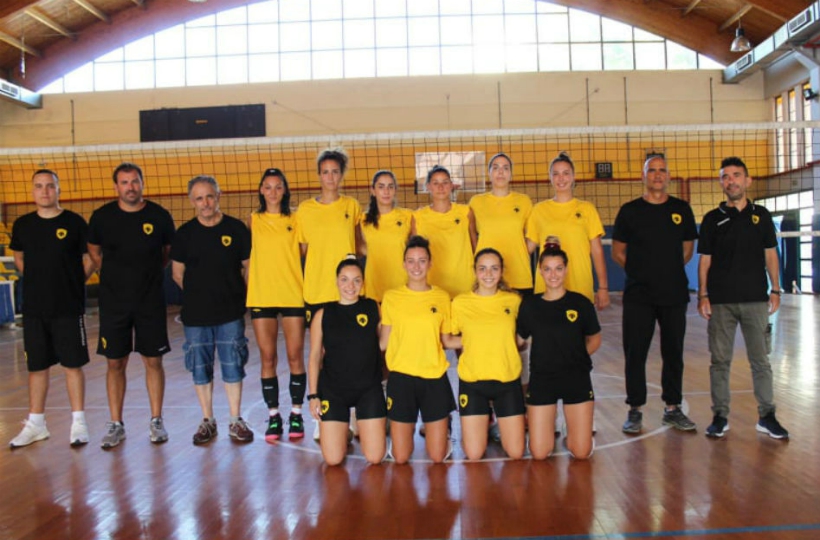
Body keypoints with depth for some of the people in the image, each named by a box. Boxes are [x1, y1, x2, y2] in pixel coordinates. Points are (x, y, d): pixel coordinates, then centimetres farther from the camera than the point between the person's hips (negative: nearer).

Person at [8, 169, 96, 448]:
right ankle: (35, 424, 22)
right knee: (37, 366, 11)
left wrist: (71, 284, 1)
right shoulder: (22, 225, 6)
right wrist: (39, 281, 9)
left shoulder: (74, 222, -5)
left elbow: (89, 260, 1)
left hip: (68, 309, -3)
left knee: (73, 364, 1)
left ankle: (78, 423, 11)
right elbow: (19, 259, 19)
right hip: (33, 308, 3)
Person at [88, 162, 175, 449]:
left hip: (150, 300, -1)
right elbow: (93, 250, 15)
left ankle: (156, 421, 17)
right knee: (115, 363, 6)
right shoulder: (102, 216, -1)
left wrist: (151, 272, 9)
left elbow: (169, 250, 13)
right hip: (113, 301, 1)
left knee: (153, 361, 4)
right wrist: (114, 273, 9)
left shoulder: (159, 215, -3)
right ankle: (116, 424, 17)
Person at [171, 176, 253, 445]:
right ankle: (207, 420, 21)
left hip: (231, 312, -1)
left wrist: (232, 292, 4)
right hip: (195, 314, 1)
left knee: (233, 367, 3)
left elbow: (248, 266, 6)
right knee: (200, 369, 8)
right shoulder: (185, 233, 3)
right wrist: (198, 294, 8)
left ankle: (236, 420, 16)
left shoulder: (236, 228, -1)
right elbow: (177, 273, 10)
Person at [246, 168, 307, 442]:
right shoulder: (253, 221, 8)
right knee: (267, 358, 4)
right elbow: (248, 259, 10)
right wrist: (247, 291, 4)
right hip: (261, 296, 1)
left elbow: (306, 254, 5)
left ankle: (296, 414, 14)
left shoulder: (295, 220, 5)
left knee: (295, 356, 1)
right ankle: (273, 415, 14)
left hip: (293, 295, -1)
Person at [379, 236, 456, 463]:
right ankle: (409, 429, 35)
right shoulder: (391, 297, 1)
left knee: (438, 456, 4)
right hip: (401, 377, 0)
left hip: (435, 378, 1)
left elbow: (446, 340, 10)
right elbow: (383, 342, 3)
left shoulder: (442, 297, 3)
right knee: (400, 458, 4)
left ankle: (438, 430, 36)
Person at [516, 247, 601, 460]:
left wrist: (578, 355, -3)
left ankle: (570, 432, 32)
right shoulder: (529, 305, 0)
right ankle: (550, 429, 31)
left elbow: (594, 340, 10)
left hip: (576, 378, 0)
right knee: (539, 453, -1)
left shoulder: (580, 303, -2)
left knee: (582, 452, -1)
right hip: (541, 378, 1)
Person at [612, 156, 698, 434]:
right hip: (638, 295, -2)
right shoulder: (629, 210, 2)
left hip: (674, 294, 2)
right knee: (635, 353, 1)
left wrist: (670, 270, 5)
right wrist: (640, 271, 1)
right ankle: (635, 410, 11)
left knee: (673, 353, 8)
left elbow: (688, 247, 15)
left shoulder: (682, 209, 7)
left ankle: (673, 408, 21)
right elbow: (617, 252, 6)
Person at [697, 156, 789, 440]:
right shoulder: (712, 219, 4)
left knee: (761, 360, 5)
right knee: (720, 360, 3)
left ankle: (767, 416, 15)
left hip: (755, 299, 1)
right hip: (721, 301, -1)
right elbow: (705, 260, 3)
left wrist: (775, 289, 2)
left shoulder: (761, 215, 8)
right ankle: (720, 416, 12)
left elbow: (770, 255, 9)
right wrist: (703, 295, -4)